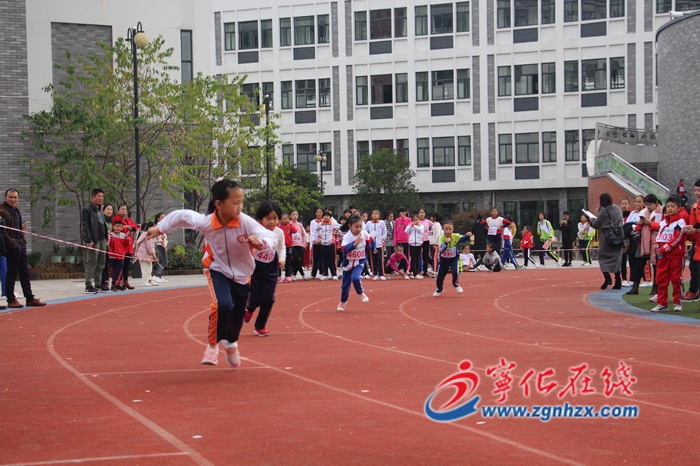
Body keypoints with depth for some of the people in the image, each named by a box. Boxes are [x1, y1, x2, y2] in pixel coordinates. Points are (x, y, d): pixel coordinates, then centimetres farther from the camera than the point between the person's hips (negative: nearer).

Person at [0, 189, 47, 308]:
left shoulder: (16, 210, 15)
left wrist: (22, 228, 9)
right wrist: (11, 243, -21)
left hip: (20, 243, 9)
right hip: (12, 245, -9)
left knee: (25, 272, 12)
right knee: (12, 273, -2)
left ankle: (30, 298, 18)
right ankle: (11, 300, 6)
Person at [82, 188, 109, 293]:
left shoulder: (100, 210, 19)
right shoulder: (87, 209, -8)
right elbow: (85, 226, -14)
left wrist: (106, 237, 17)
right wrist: (88, 240, -20)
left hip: (102, 241, 9)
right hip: (93, 241, -9)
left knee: (101, 264, 11)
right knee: (91, 264, -8)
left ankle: (98, 284, 18)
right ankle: (88, 286, -6)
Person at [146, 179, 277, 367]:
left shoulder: (246, 222, -28)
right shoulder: (205, 223, -25)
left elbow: (271, 237, -31)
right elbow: (182, 216, -7)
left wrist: (261, 243, -53)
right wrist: (159, 228, 5)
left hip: (242, 274, 2)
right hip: (217, 270, -2)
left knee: (237, 316, 14)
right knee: (222, 305, -29)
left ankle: (231, 343, 51)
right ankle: (212, 345, -3)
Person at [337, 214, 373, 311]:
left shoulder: (364, 234, -12)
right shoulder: (347, 236, -23)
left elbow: (370, 240, 11)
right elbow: (344, 250, -37)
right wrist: (354, 244, -47)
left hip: (359, 262, 1)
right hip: (348, 263, 0)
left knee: (355, 278, -27)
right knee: (345, 284, 10)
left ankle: (361, 293, 3)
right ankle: (342, 302, 35)